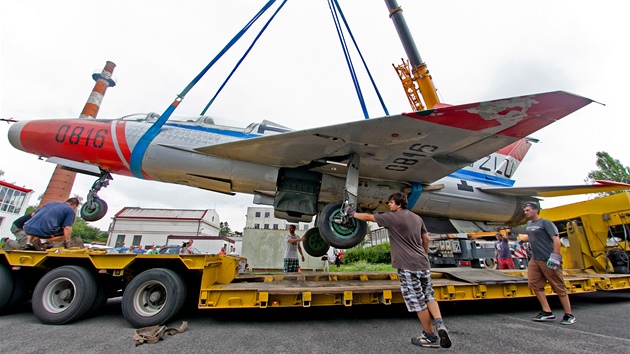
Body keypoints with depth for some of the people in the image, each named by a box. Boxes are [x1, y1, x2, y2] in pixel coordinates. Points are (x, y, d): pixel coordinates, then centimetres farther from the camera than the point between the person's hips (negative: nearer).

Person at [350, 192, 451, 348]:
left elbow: (368, 217, -2)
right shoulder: (417, 218, 12)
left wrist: (352, 214, 12)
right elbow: (426, 238, 18)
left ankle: (430, 337, 15)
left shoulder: (392, 217, -9)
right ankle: (440, 324, 3)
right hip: (423, 264, 7)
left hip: (408, 266, -7)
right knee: (429, 296, 20)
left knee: (418, 302, 4)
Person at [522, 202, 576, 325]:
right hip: (535, 260, 7)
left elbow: (556, 239, -15)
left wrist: (555, 256, -21)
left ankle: (569, 315, 14)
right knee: (535, 284, 3)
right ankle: (547, 312, 13)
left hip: (548, 260, -7)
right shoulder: (529, 224, 14)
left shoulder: (545, 223, -8)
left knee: (559, 287, 1)